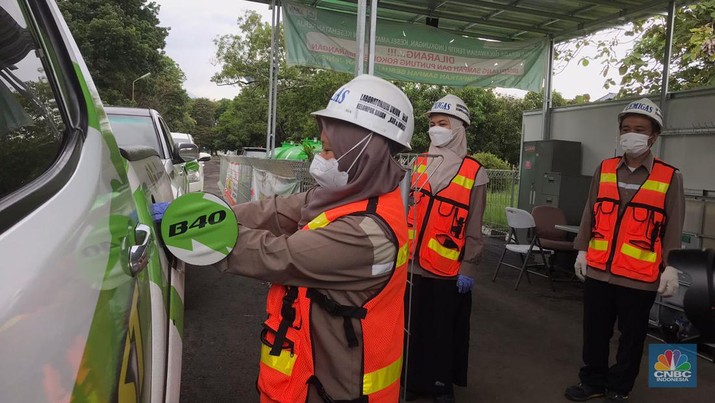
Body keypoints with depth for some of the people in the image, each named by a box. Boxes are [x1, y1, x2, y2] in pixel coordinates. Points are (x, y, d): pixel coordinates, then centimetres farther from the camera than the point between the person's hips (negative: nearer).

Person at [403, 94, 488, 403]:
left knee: (445, 329, 11)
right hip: (414, 265, 4)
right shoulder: (419, 165, 6)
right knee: (413, 326, 15)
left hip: (449, 270, -4)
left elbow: (473, 227, -7)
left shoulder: (473, 173, -7)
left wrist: (468, 268, -8)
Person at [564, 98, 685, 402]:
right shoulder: (604, 170, 5)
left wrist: (670, 268, -5)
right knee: (595, 331, 13)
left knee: (631, 336, 12)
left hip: (640, 276, -2)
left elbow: (673, 229, -2)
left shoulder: (669, 178, -4)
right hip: (598, 270, 3)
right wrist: (582, 251, 9)